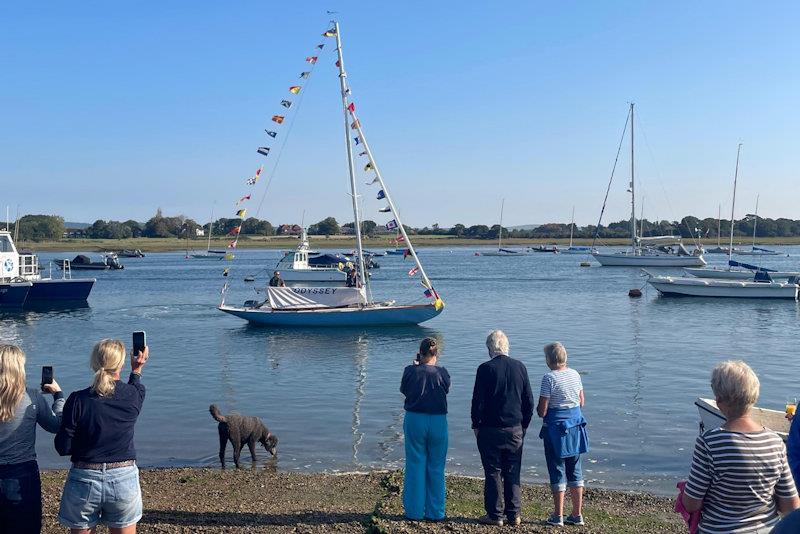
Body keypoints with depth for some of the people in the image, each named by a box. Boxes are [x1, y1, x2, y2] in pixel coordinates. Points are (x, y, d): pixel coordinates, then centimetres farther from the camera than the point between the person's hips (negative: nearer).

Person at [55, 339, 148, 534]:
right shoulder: (133, 396, -7)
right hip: (124, 479, 1)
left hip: (84, 480, -1)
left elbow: (63, 448, -7)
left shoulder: (78, 400, -12)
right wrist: (137, 370, 31)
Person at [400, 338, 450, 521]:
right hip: (438, 422, 0)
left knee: (415, 466, 9)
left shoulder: (410, 371, -9)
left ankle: (414, 511, 14)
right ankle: (435, 512, 17)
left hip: (414, 420, 0)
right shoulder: (442, 373, -9)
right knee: (436, 468, 11)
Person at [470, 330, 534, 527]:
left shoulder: (485, 368, -11)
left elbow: (478, 400, -9)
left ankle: (495, 515, 9)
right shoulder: (520, 367, 1)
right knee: (513, 473, 12)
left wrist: (476, 425, 3)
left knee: (493, 473, 5)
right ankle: (514, 514, 17)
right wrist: (523, 426, 15)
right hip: (515, 429, 4)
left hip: (490, 429, -4)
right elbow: (529, 401, 6)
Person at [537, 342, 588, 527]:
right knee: (575, 470, 14)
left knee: (558, 471, 3)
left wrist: (539, 408, 5)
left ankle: (558, 516, 10)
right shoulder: (575, 374, 3)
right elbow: (581, 402, 11)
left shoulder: (549, 378, -17)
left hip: (556, 428, -6)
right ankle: (577, 515, 21)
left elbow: (542, 411, -16)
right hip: (575, 425, 6)